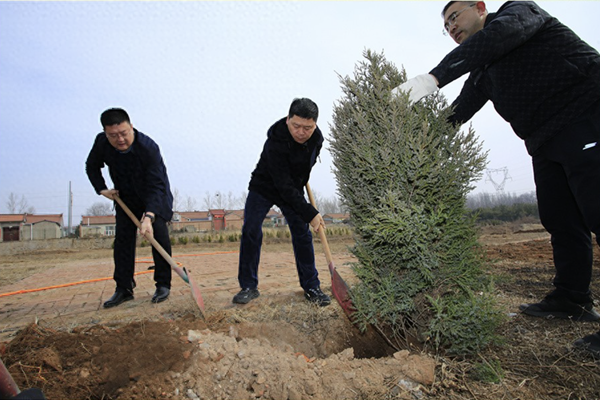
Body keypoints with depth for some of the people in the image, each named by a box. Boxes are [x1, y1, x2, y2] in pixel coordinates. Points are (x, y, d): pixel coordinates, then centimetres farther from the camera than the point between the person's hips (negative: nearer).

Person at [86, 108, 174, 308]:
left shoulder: (148, 147, -31)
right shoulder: (101, 143, -15)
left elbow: (156, 186, -36)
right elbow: (92, 167, 8)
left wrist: (148, 216, -47)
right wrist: (102, 189, -6)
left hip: (155, 196, -4)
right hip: (125, 197, 4)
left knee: (158, 233, -13)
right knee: (123, 237, -1)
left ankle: (163, 285, -3)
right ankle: (124, 288, 7)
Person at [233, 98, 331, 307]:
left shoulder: (317, 138, -13)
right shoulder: (276, 142, -33)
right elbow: (284, 186, -34)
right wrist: (310, 213, -33)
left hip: (293, 190, 4)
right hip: (263, 187, -4)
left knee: (302, 234, -3)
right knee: (251, 231, -13)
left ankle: (311, 287, 9)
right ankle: (249, 287, 2)